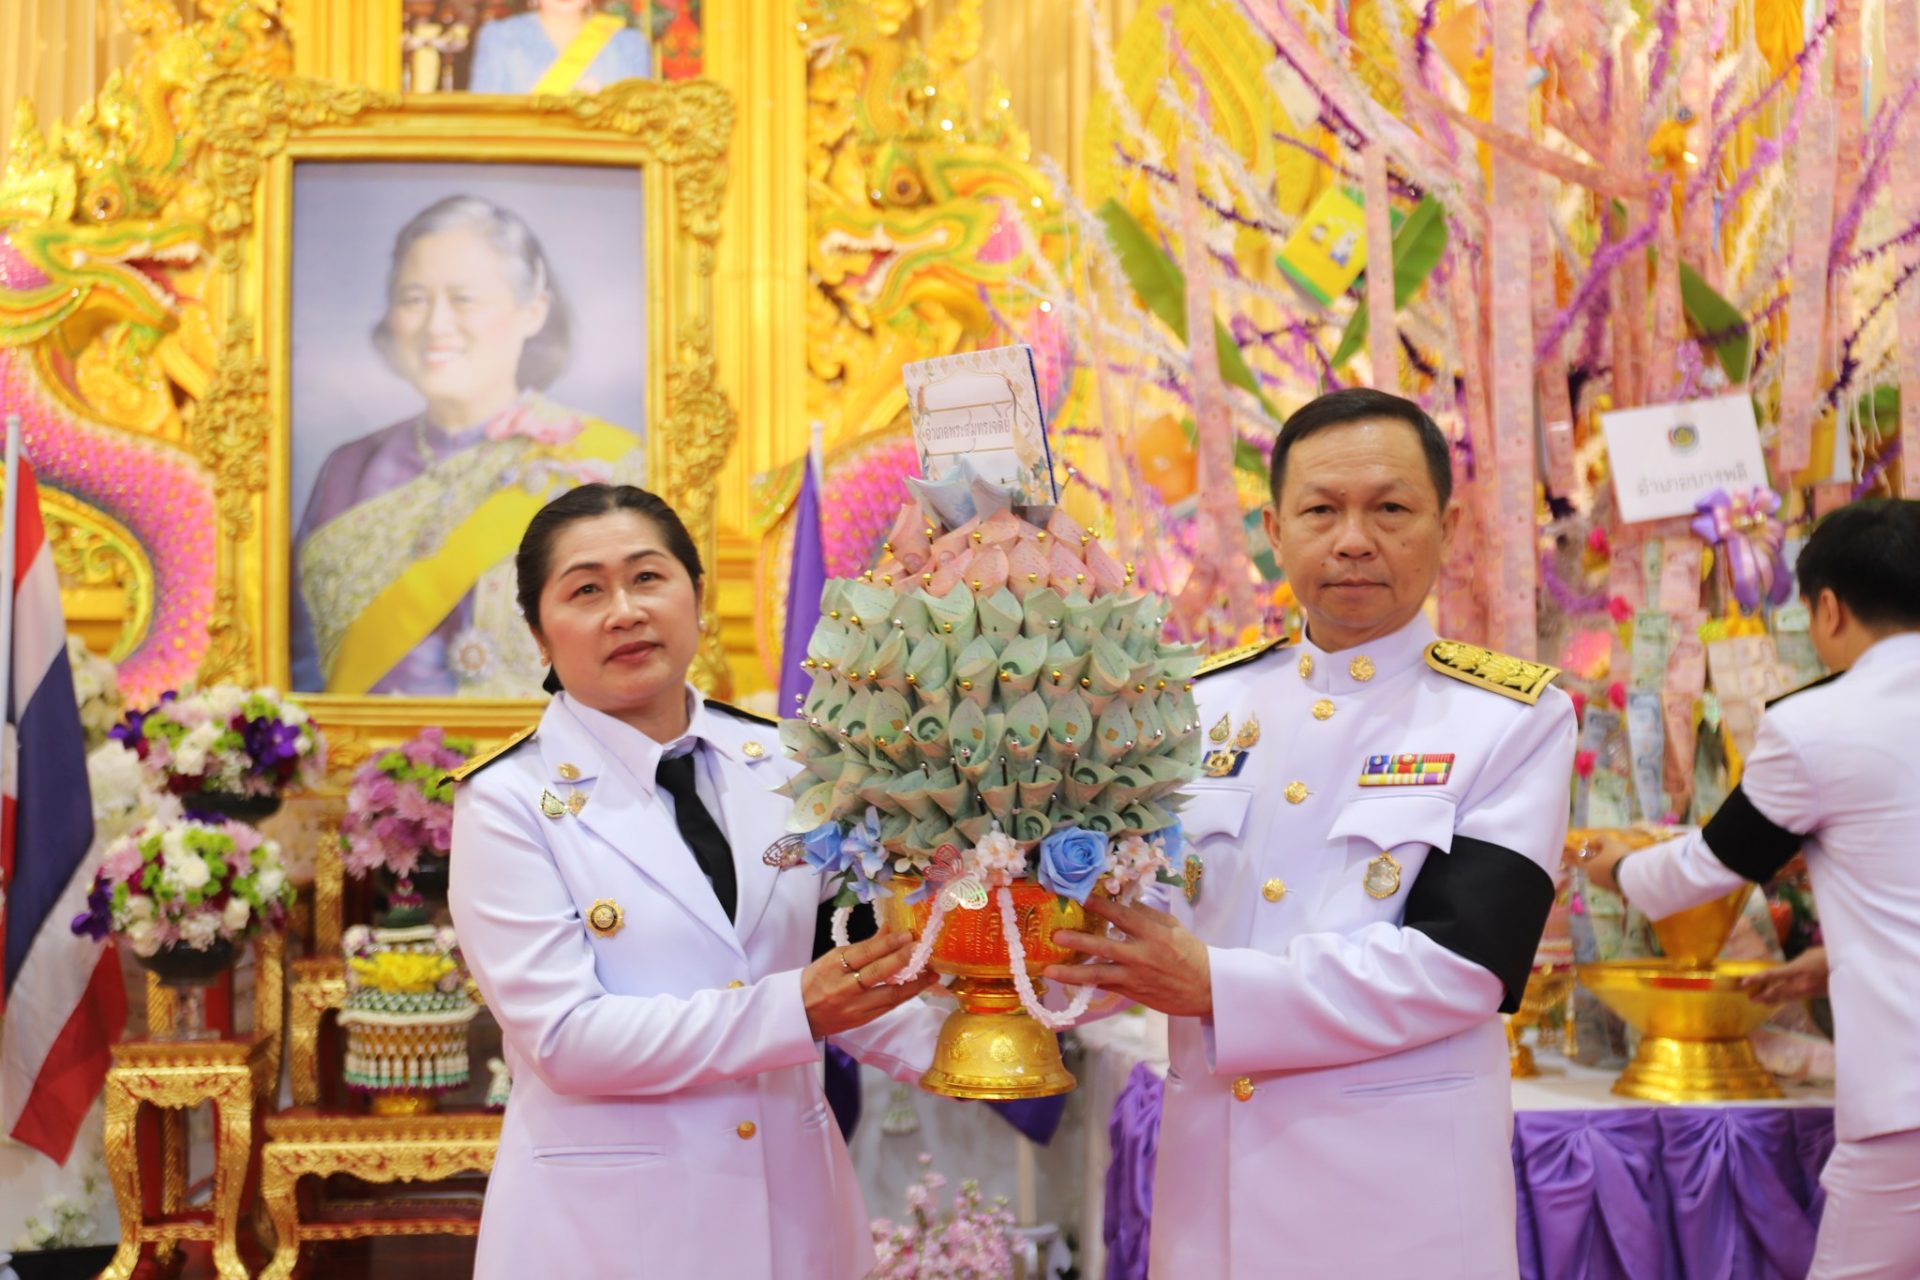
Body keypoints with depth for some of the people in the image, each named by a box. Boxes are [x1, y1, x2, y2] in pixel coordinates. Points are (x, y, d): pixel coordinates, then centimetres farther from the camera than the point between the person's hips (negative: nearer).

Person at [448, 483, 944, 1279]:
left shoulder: (781, 767, 3)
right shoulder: (509, 804, -9)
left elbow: (825, 967, 10)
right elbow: (565, 1036, -17)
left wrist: (952, 1050, -7)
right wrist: (794, 1010, -24)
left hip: (793, 1196, 4)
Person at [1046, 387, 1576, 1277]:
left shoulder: (1515, 720, -5)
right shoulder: (1208, 702, 7)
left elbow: (1464, 961, -16)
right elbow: (1132, 914, 9)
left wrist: (1216, 986, -21)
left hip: (1404, 1201, -3)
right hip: (1208, 1179, 3)